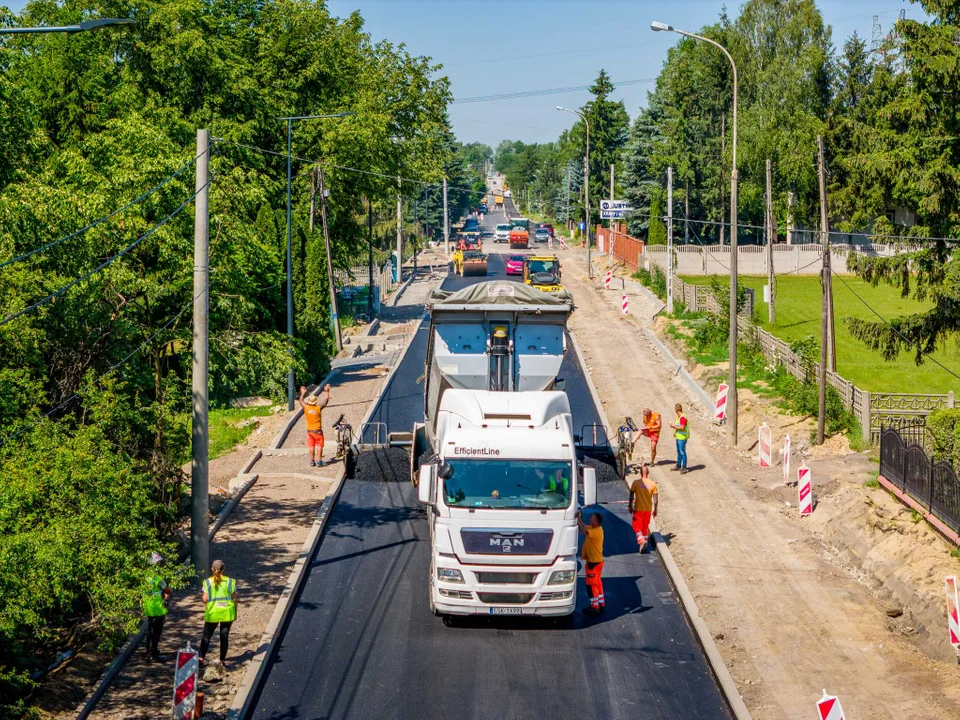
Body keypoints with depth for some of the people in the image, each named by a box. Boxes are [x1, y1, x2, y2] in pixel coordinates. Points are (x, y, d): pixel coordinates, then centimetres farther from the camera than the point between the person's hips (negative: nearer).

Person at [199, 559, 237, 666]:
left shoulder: (207, 582, -6)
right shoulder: (230, 581, -5)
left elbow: (205, 599, -7)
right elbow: (234, 599, -2)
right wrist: (235, 612, 9)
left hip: (212, 613, 0)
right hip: (227, 613, 0)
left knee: (207, 635, 12)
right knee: (224, 635, 8)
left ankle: (201, 657, 3)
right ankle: (222, 660, 8)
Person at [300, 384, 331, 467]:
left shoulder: (306, 408, -8)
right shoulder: (318, 408, -14)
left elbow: (301, 401, 14)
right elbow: (326, 400, -3)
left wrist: (302, 394, 28)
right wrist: (327, 391, 8)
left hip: (309, 431, 3)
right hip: (318, 430, -3)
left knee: (311, 446, 9)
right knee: (319, 446, 4)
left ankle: (312, 461, 10)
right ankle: (319, 460, 2)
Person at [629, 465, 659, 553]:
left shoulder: (636, 483, -9)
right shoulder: (652, 484, -4)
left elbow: (632, 496, -5)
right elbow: (656, 498, -2)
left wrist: (631, 506, 7)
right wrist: (655, 510, 8)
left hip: (638, 509, -3)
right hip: (648, 509, 3)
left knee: (637, 526, 8)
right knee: (645, 527, 15)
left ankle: (641, 540, -16)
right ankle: (645, 546, 16)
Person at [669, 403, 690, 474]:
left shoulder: (683, 417, -20)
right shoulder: (679, 417, 12)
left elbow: (682, 428, -26)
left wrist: (674, 426, -14)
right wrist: (675, 432, 14)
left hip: (682, 437, -10)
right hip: (679, 436, 10)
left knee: (682, 452, -6)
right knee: (678, 451, 20)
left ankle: (684, 468, -1)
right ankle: (678, 465, 32)